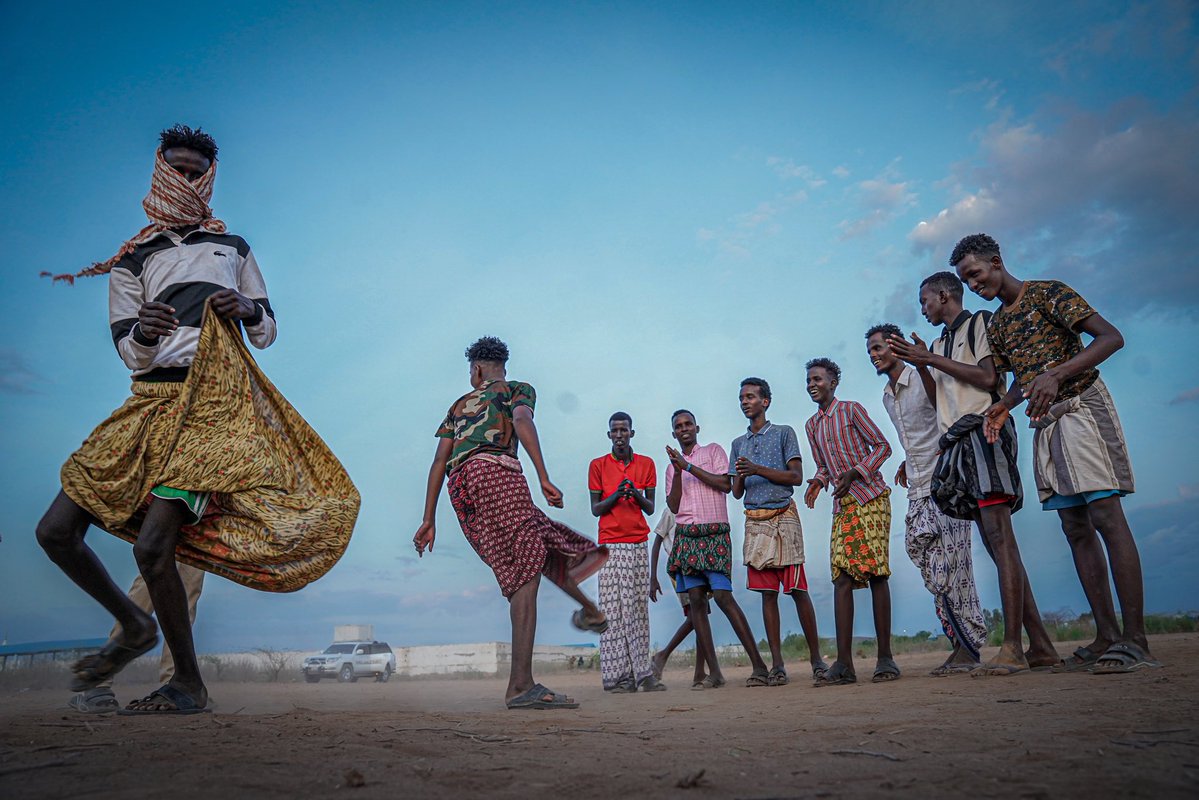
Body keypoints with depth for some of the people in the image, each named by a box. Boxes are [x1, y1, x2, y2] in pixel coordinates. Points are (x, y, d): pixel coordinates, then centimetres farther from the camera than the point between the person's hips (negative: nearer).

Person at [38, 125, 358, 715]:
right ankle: (135, 627, 21)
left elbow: (267, 334, 16)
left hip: (212, 401, -4)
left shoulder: (233, 247, 18)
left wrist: (246, 308, -6)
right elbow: (130, 355, 7)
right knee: (56, 532, -1)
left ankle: (189, 684, -1)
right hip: (151, 401, 4)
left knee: (152, 544, -17)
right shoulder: (130, 261, 17)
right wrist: (143, 331, -17)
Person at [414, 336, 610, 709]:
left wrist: (429, 520, 20)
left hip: (460, 487, 6)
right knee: (526, 575, -12)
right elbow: (522, 423, -6)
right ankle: (520, 685, -22)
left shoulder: (460, 404, 33)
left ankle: (589, 610, 31)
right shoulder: (518, 389, 20)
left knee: (546, 539, 22)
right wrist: (544, 478, -15)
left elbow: (439, 462, 23)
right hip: (496, 472, -6)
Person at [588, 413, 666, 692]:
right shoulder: (597, 465, 5)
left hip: (639, 544, 2)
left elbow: (650, 508, 10)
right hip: (610, 545, -2)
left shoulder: (646, 464, 10)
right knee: (614, 609, -5)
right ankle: (620, 676, -2)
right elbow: (595, 509, 4)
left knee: (639, 608, 0)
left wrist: (637, 494, -11)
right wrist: (616, 495, -13)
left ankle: (642, 673, 3)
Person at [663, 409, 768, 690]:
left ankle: (758, 663, -9)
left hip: (714, 533, -4)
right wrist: (678, 471, -4)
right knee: (696, 599, -4)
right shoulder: (672, 467, 20)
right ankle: (714, 672, -1)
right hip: (686, 537, 4)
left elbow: (726, 485, -6)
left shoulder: (713, 450, 9)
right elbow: (673, 506, 8)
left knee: (723, 596, -15)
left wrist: (689, 467, -7)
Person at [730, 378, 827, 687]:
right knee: (767, 592, 2)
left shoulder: (783, 433, 6)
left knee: (797, 589, -6)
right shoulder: (738, 444, 18)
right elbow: (737, 493, 15)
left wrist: (758, 470, -13)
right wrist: (740, 476, -7)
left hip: (783, 517, -4)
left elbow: (796, 476, -4)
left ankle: (816, 659, 4)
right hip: (754, 520, 4)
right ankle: (777, 666, 4)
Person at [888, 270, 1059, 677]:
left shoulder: (980, 322, 4)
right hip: (958, 443, 8)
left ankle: (1012, 648, -18)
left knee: (1000, 536, -16)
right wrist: (922, 364, 11)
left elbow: (988, 377, -10)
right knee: (996, 544, 3)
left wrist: (932, 360, -7)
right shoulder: (940, 343, 26)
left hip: (983, 433, -8)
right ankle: (1039, 645, 6)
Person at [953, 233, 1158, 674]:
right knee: (1076, 528, 4)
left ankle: (1135, 640, -10)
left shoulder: (1047, 293, -5)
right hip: (1044, 424, 8)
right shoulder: (996, 327, 17)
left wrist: (1057, 374, -25)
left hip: (1081, 408, -8)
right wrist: (1005, 405, 1)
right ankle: (1106, 636, 8)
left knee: (1107, 517, -12)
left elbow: (1111, 337, -12)